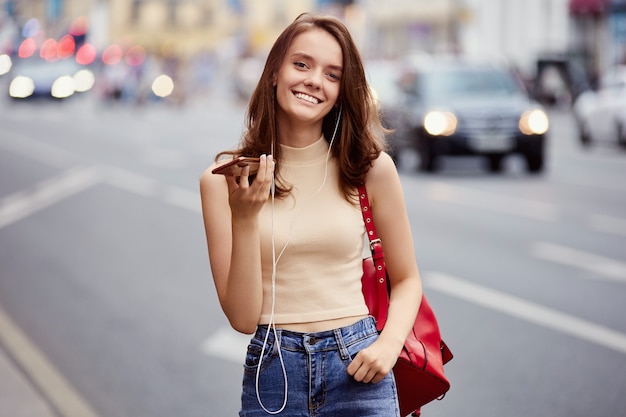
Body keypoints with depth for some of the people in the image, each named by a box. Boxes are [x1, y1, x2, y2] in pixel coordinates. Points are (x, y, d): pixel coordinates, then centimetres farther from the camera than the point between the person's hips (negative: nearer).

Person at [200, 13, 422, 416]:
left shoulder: (370, 168, -2)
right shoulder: (223, 179, -4)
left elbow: (406, 279, 9)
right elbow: (242, 318, -7)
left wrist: (389, 344, -9)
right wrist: (243, 218, -19)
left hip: (355, 368, 0)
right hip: (272, 371, 0)